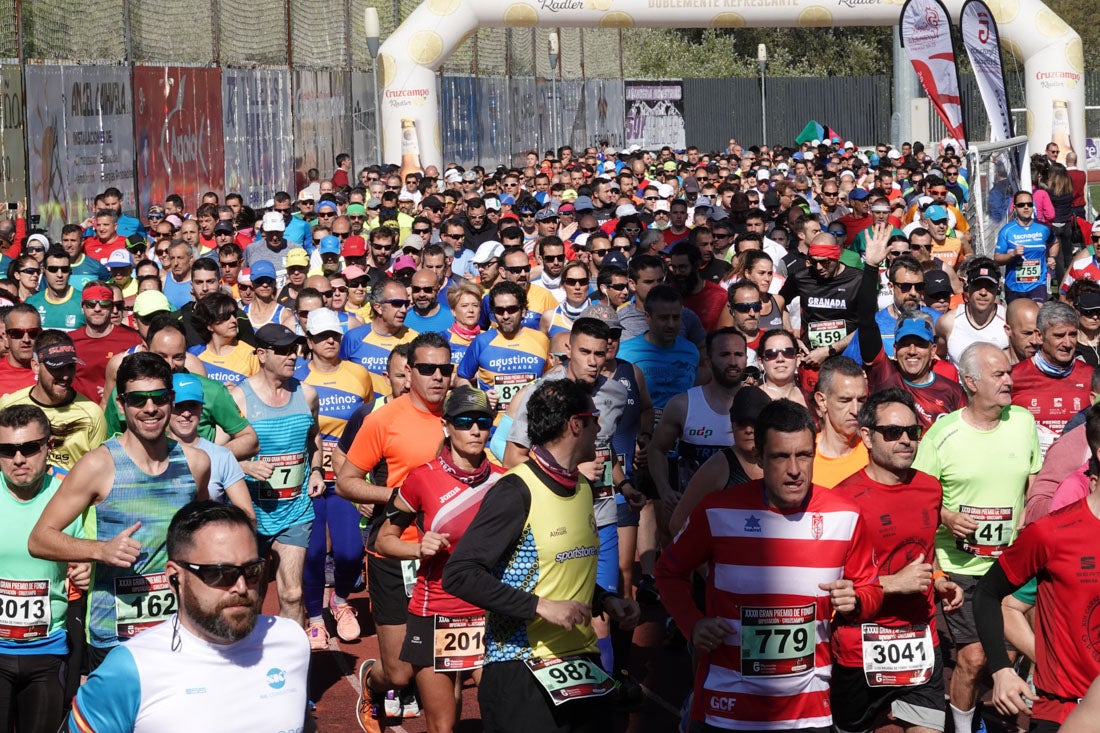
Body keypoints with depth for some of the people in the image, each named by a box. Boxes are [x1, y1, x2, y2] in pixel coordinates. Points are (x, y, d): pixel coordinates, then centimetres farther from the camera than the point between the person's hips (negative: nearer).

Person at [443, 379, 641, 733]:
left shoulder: (582, 487, 12)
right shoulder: (515, 491, -14)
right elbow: (460, 574, -19)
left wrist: (605, 601, 6)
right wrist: (540, 607, -23)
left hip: (583, 663, 8)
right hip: (522, 670, -8)